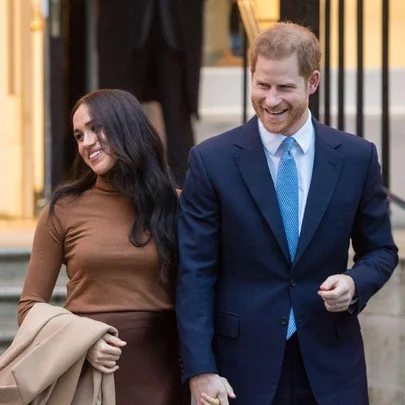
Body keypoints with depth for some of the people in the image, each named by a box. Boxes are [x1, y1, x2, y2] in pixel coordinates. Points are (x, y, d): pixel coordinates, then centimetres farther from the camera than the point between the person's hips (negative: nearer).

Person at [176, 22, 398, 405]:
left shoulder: (357, 157, 2)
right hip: (242, 365, -2)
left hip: (330, 365, 2)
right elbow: (195, 273, -5)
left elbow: (381, 251, 12)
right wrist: (200, 370, -12)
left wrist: (355, 282, -10)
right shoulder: (211, 160, -4)